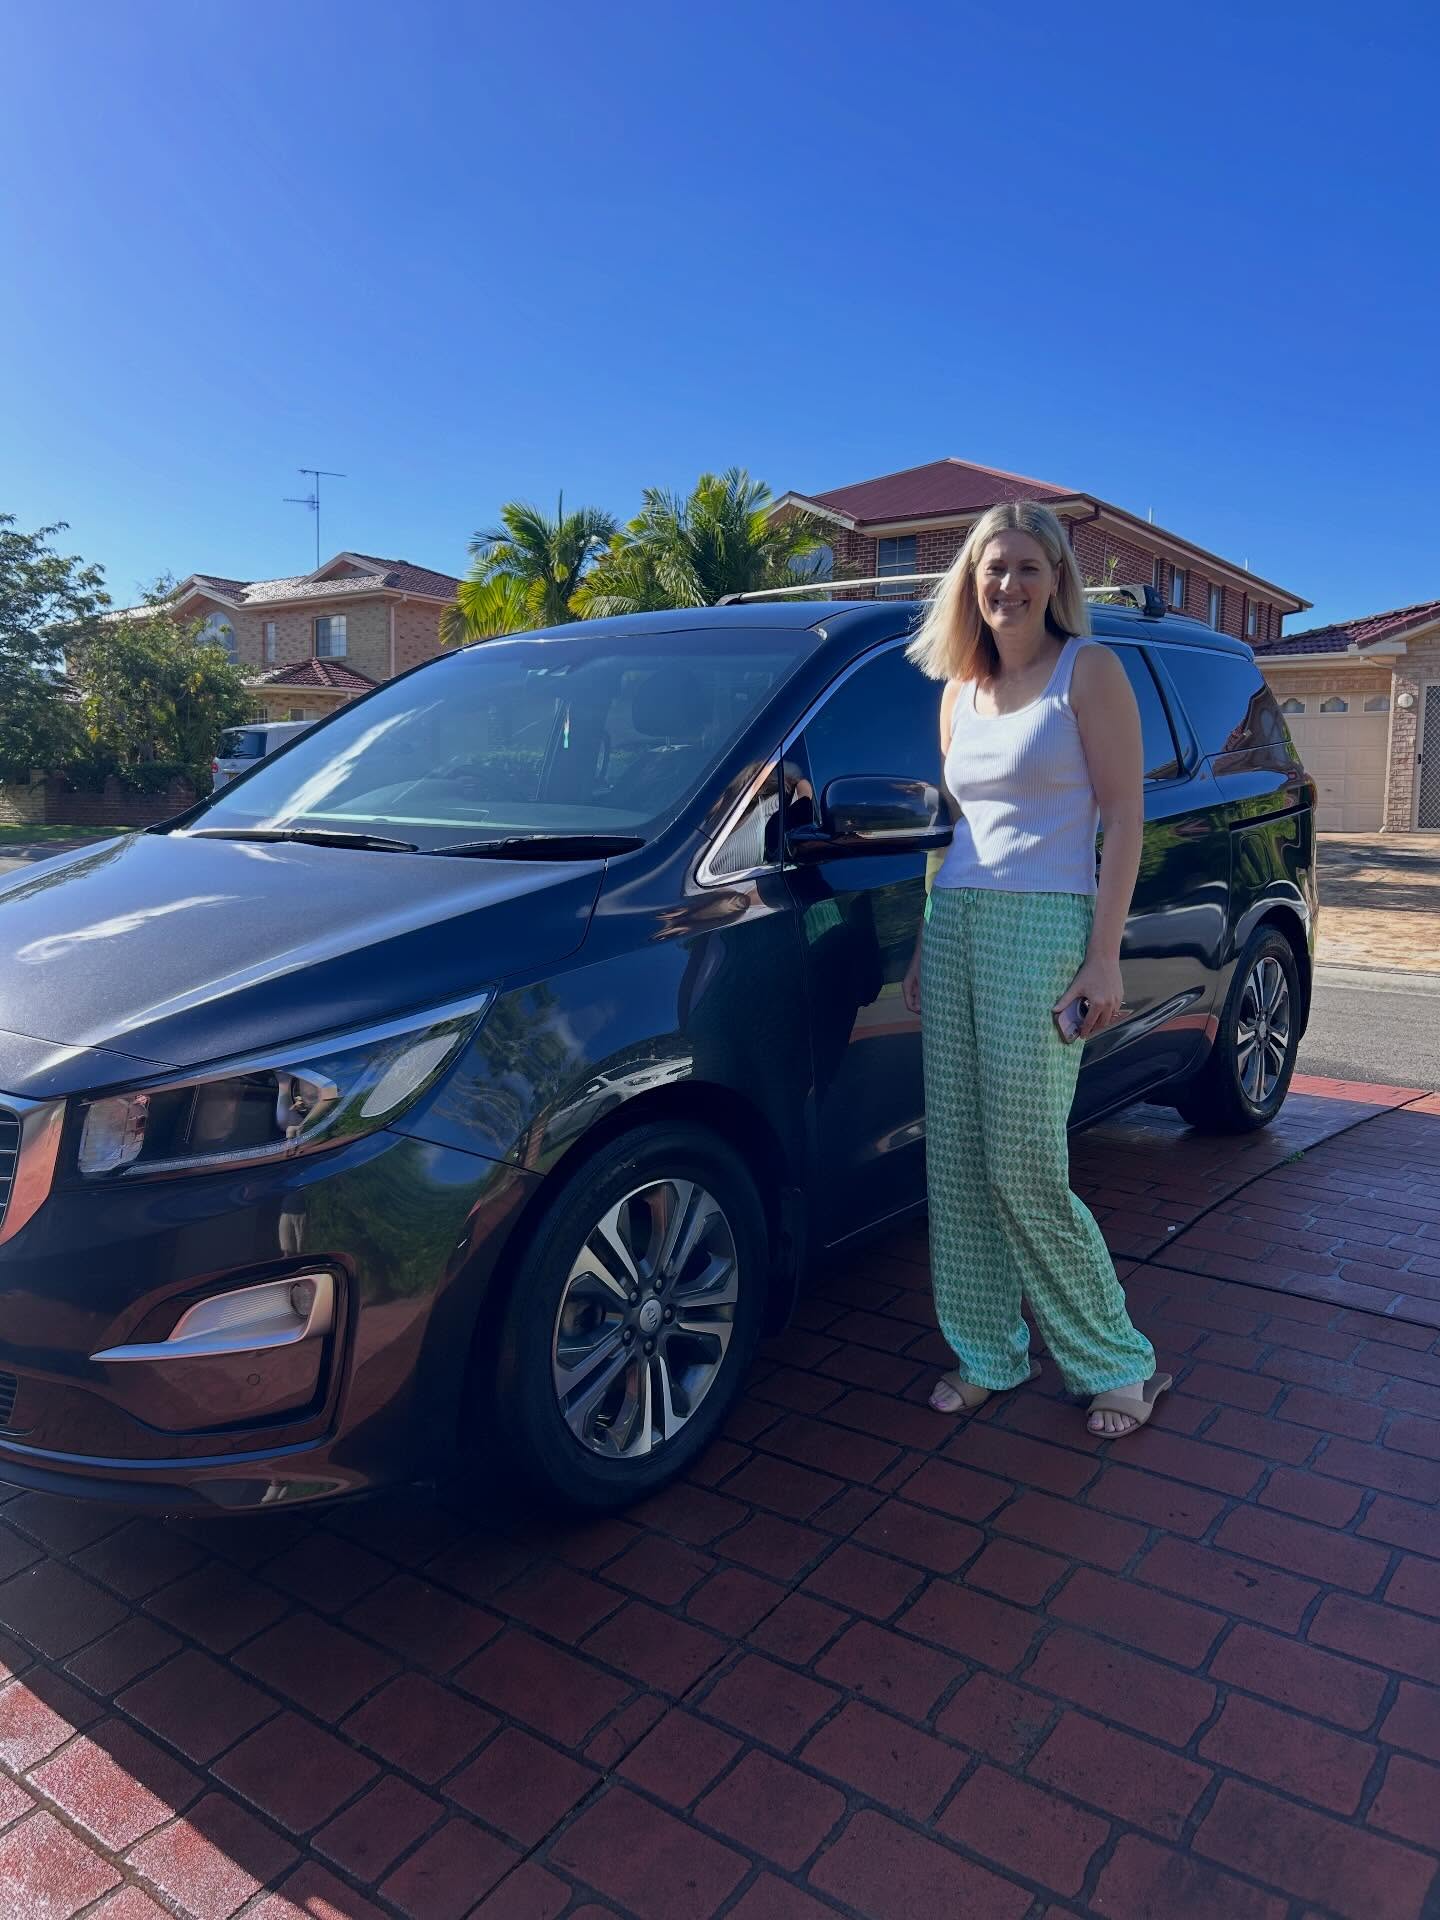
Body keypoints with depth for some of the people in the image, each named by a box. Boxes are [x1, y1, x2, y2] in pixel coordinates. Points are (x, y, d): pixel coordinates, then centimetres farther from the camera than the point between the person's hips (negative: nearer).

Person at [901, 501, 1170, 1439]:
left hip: (1042, 924, -6)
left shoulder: (1089, 668, -2)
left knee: (1025, 1171, -5)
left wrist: (1104, 959, -14)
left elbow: (1124, 817, -6)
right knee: (958, 1165, 7)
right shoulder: (960, 691, 15)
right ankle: (989, 1353, 23)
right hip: (953, 924, 6)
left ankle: (1119, 1360, 16)